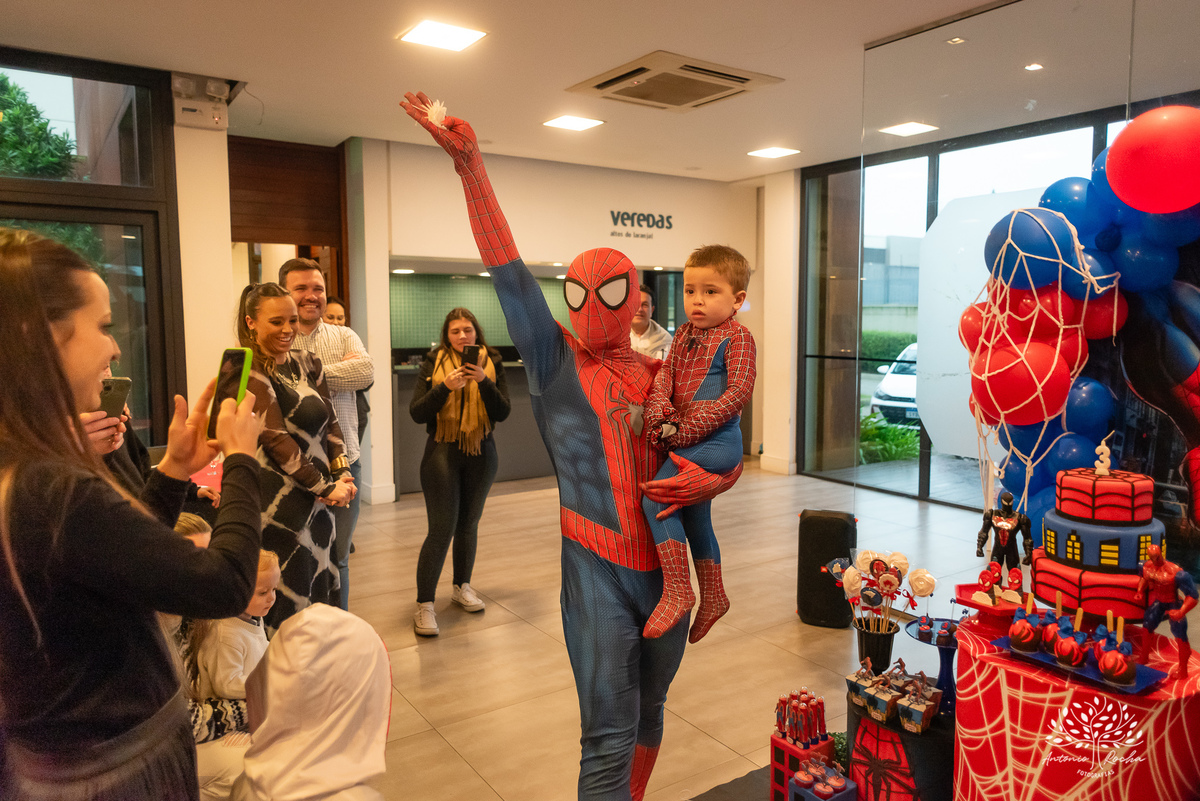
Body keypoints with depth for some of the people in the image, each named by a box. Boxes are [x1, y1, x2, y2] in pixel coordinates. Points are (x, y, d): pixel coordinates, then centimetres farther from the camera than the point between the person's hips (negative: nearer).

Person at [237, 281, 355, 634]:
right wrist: (324, 487, -14)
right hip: (280, 502, -7)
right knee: (288, 603, 2)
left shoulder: (307, 363, 11)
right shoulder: (250, 372, -10)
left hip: (316, 499, 7)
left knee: (320, 591, 14)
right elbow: (275, 438, -16)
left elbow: (330, 420, 10)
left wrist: (341, 473, -4)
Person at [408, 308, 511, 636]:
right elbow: (417, 414, -8)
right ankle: (424, 605, 1)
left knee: (469, 525, 14)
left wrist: (483, 381, -21)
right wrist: (445, 386, -23)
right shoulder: (433, 363, -2)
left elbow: (503, 413, -6)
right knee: (442, 528, -7)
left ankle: (462, 587, 32)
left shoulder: (492, 363, 2)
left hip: (482, 453, 3)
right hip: (443, 452, -3)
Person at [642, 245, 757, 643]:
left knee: (655, 498, -21)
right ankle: (713, 596, 38)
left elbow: (737, 393, -18)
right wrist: (659, 413, -15)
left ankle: (677, 591, -11)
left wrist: (688, 429, -22)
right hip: (689, 443, 9)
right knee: (694, 519, 20)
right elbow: (664, 375, 6)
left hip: (717, 440, -9)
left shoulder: (737, 337, -9)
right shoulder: (685, 333, 13)